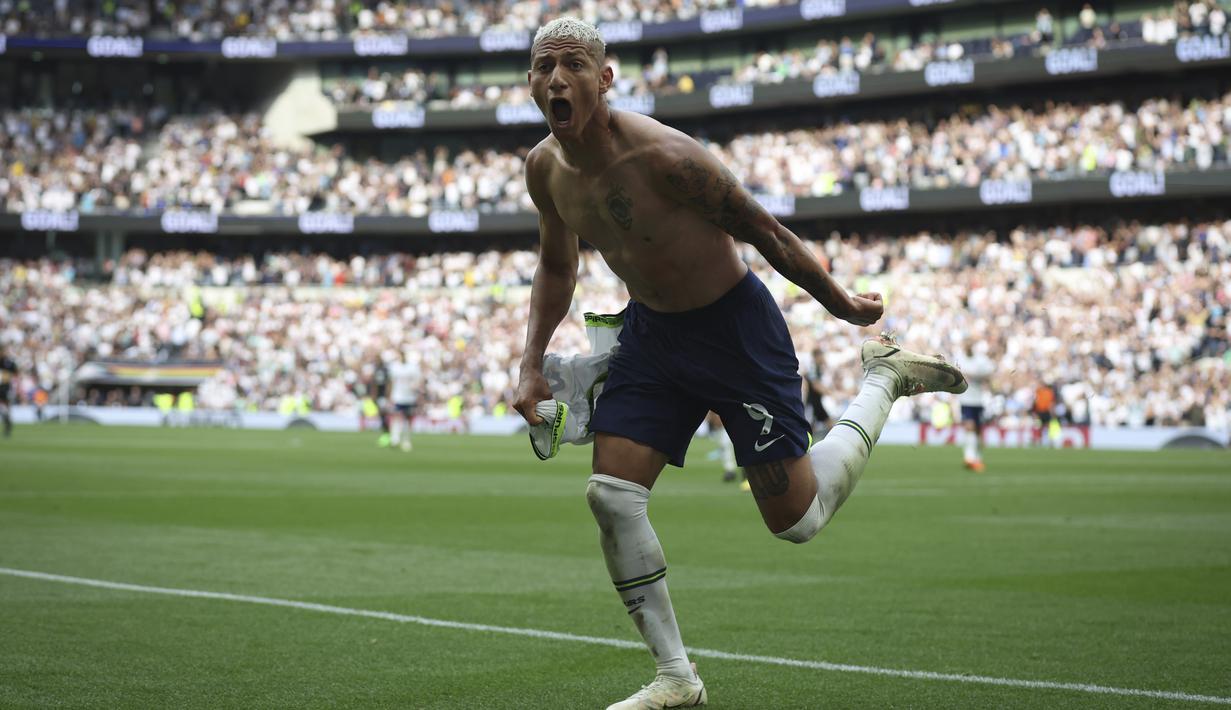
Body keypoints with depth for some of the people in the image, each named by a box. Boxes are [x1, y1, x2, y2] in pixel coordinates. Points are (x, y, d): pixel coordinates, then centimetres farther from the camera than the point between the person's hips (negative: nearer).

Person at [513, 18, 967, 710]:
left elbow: (764, 231, -17)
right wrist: (533, 364, 4)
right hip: (651, 329, 6)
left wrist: (845, 306, -7)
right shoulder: (545, 168, -6)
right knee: (611, 496, -9)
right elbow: (557, 267, 14)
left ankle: (885, 377, 24)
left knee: (796, 519, 0)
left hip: (736, 328, -6)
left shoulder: (662, 155, -28)